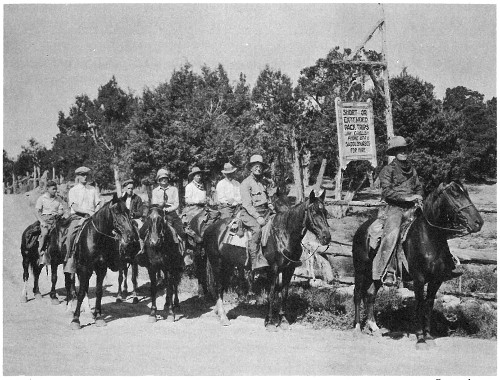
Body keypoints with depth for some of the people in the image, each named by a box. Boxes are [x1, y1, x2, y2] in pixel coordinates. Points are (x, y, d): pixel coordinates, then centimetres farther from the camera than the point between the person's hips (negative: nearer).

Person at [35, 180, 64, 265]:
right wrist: (42, 221, -13)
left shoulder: (57, 199, 18)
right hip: (45, 218, -4)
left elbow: (62, 210, 16)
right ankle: (41, 253, -23)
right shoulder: (41, 198, 6)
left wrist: (58, 214, -8)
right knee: (45, 233, -31)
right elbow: (38, 212, 0)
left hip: (55, 219, 4)